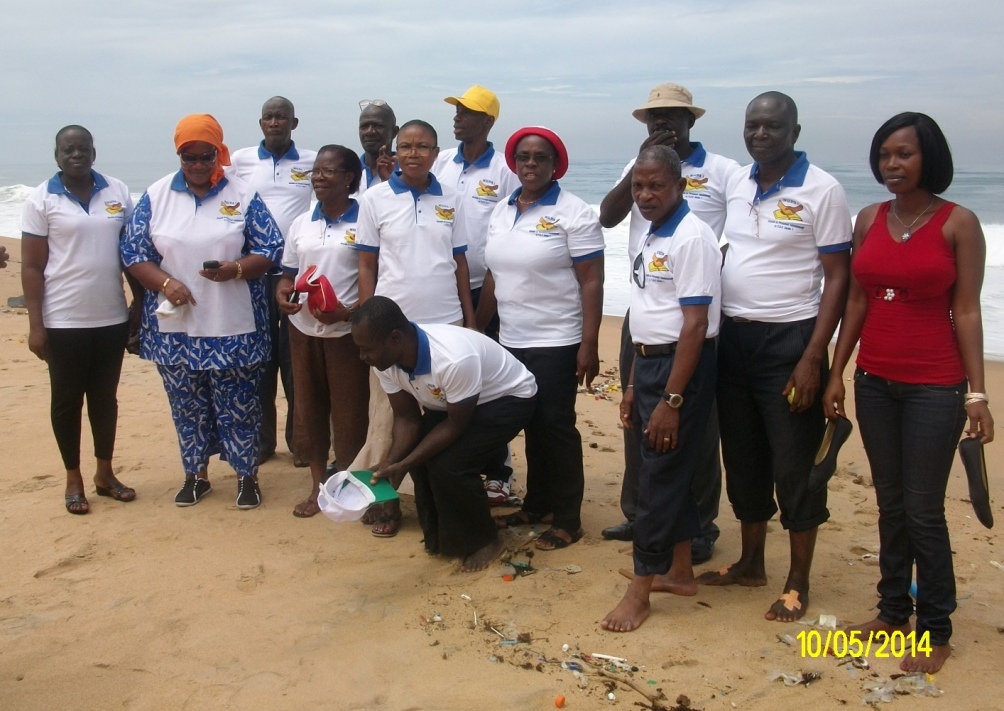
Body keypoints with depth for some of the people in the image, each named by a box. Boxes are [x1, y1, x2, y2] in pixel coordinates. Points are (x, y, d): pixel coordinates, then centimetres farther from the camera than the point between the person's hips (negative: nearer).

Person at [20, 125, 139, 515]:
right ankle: (73, 479, 21)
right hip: (63, 321, -3)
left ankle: (105, 473, 27)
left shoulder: (118, 192, 4)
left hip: (112, 319, 3)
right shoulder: (41, 199, -4)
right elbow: (31, 267, -5)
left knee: (105, 397, 13)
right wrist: (35, 325, -9)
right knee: (67, 400, 7)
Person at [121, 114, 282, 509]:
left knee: (238, 405, 4)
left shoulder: (243, 196, 0)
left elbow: (270, 250, -1)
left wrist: (237, 269, -20)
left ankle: (247, 476, 20)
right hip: (174, 327, 2)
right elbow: (133, 251, 4)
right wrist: (165, 283, -13)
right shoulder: (156, 196, 4)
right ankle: (196, 475, 28)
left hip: (232, 328, -2)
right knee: (187, 406, 12)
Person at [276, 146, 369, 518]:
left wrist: (349, 311, -21)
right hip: (304, 329, 5)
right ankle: (318, 484, 24)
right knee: (308, 406, 11)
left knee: (349, 410, 2)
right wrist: (282, 295, -7)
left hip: (348, 331, -5)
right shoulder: (300, 224, 10)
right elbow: (289, 274, 15)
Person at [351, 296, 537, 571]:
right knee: (423, 455, -9)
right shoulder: (386, 359, -18)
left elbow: (456, 425, -27)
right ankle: (441, 537, 13)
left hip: (508, 398, -7)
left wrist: (403, 465, -31)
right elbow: (406, 417, -9)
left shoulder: (454, 359, -41)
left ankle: (484, 540, 1)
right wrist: (390, 463, -26)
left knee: (449, 464, -21)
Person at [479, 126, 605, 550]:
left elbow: (591, 283, -13)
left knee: (555, 426, -1)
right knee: (531, 425, 13)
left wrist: (589, 347, -18)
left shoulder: (573, 213, -9)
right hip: (511, 341, 6)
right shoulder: (501, 213, 10)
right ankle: (536, 504, 27)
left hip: (556, 344, -6)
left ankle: (568, 519, 10)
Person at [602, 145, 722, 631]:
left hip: (682, 366, -9)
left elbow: (695, 323, -20)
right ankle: (679, 572, 29)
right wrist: (633, 385, 16)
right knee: (671, 473, 16)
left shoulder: (691, 238, -16)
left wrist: (671, 399, -22)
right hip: (649, 361, 9)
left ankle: (640, 591, 8)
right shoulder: (652, 237, 12)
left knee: (660, 478, -2)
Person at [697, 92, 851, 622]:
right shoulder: (734, 183, 8)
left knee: (794, 464, 3)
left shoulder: (821, 191, -9)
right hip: (732, 337, 6)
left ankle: (798, 582, 17)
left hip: (788, 341, -6)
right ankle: (751, 563, 31)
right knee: (742, 458, 15)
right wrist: (713, 333, 7)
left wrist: (813, 357, -17)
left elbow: (838, 278, -10)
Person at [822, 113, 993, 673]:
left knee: (924, 510, -1)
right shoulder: (869, 220, 7)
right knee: (889, 503, 14)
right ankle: (894, 611, 27)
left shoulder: (958, 223, -6)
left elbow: (966, 312, -7)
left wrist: (977, 394, -10)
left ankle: (935, 631, 14)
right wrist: (836, 373, 8)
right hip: (875, 383, 5)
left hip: (935, 386, -5)